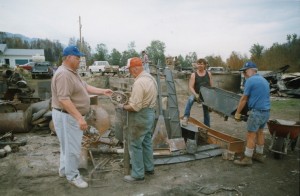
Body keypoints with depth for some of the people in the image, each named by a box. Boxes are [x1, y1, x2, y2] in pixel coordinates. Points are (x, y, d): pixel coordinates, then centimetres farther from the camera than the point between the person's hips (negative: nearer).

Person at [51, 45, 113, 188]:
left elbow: (86, 87, 16)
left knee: (68, 145, 22)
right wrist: (80, 118, -33)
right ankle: (72, 176, 19)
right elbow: (64, 99, -31)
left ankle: (64, 170, 38)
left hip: (72, 115, 11)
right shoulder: (63, 74, -24)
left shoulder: (72, 72, 10)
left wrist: (103, 91, 9)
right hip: (67, 116, -11)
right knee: (72, 147, 2)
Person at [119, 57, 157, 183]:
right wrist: (131, 100, 13)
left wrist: (123, 107, -9)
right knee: (146, 142, 20)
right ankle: (149, 168, 34)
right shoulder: (151, 78, 7)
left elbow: (135, 107, -26)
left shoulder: (139, 82, -24)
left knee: (135, 145, 3)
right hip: (150, 113, 10)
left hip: (140, 116, -10)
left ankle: (138, 175, 14)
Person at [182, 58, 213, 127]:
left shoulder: (208, 74, 1)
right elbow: (191, 87, -14)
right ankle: (186, 117, -34)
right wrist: (195, 95, -29)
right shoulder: (194, 75, -6)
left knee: (206, 112, 11)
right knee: (190, 99, -36)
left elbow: (211, 86, 5)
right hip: (197, 95, -2)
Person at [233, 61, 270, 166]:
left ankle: (247, 158, 6)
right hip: (266, 111, 9)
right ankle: (259, 154, 30)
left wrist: (237, 113, -2)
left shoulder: (250, 80, -12)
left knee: (251, 135, -1)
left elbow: (244, 99, -10)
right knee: (259, 132, 19)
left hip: (257, 112, -9)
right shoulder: (264, 80, 15)